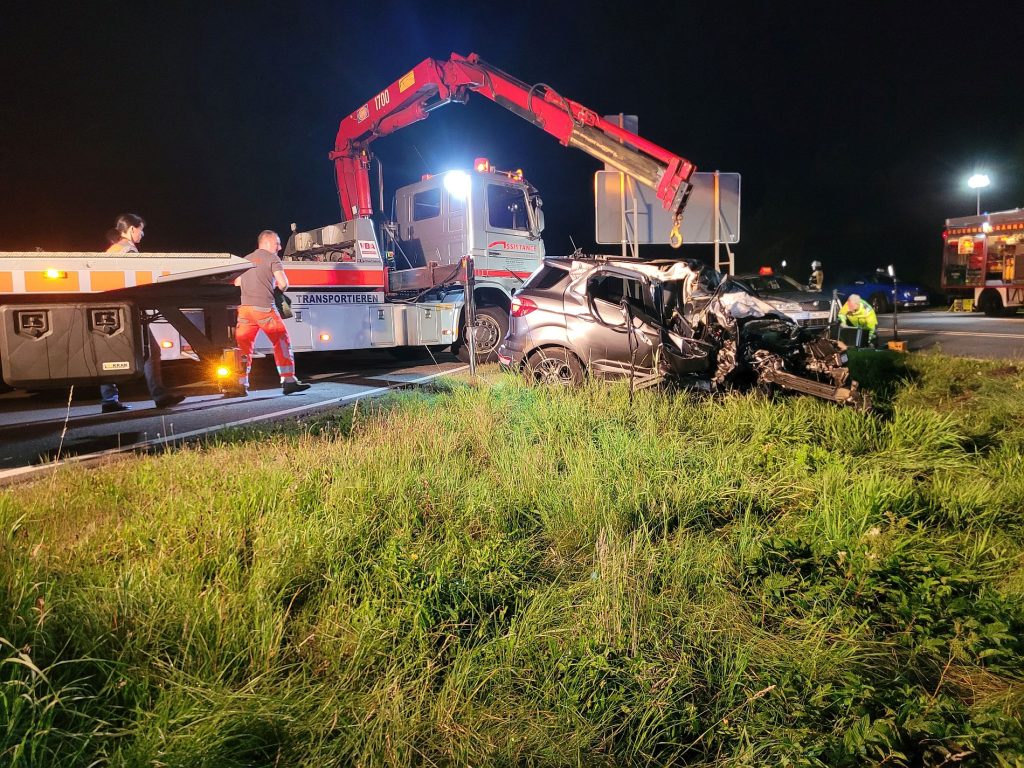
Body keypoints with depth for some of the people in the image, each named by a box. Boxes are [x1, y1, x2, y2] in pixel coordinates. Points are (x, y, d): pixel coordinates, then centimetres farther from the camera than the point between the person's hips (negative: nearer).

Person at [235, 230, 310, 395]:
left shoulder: (246, 259, 21)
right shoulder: (272, 258, 3)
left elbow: (237, 283, 22)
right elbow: (283, 283, -8)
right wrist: (281, 288, 14)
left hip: (244, 307, 6)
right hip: (264, 307, -6)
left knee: (243, 345, 10)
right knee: (282, 341, 1)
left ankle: (241, 384, 9)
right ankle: (288, 381, -3)